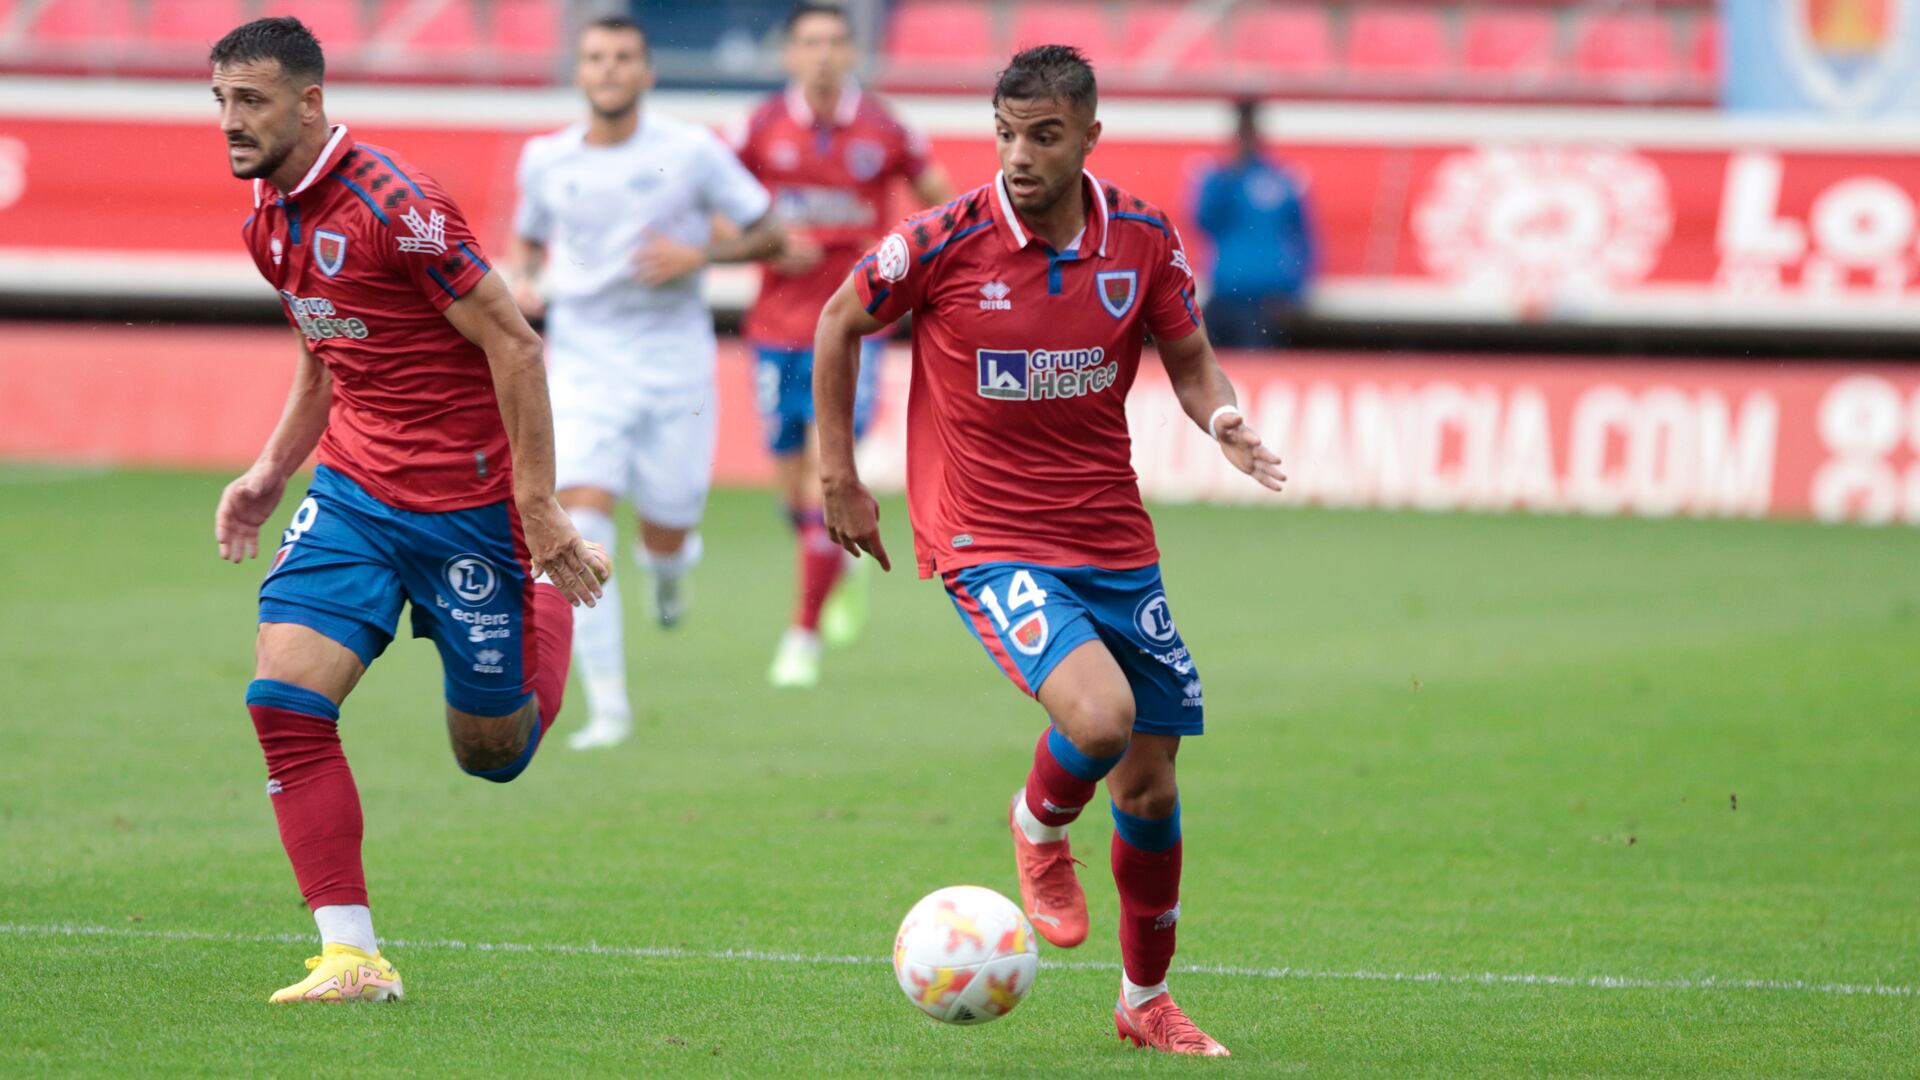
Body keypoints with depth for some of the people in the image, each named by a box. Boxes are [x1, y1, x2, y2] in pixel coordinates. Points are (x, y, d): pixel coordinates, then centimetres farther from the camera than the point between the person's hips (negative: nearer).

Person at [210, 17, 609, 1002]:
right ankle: (351, 956, -10)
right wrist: (272, 470, 12)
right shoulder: (268, 217, 6)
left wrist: (538, 510, -18)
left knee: (490, 753, 6)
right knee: (283, 697, -14)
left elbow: (516, 347, -18)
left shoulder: (392, 205, -21)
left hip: (465, 500, -7)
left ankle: (553, 609, 38)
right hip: (352, 488, 7)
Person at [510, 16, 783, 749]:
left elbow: (768, 234, 2)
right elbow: (528, 236, 22)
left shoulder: (692, 151, -5)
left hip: (673, 355, -1)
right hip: (584, 359, 1)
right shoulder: (546, 160, 3)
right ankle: (607, 708, -15)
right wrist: (523, 282, 0)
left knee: (665, 538, 6)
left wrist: (699, 254, -16)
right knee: (579, 523, -18)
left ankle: (668, 560, 48)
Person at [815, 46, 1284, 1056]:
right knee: (1100, 716, -28)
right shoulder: (943, 242, -12)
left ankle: (1146, 1002, 30)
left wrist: (1224, 421, -11)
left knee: (1150, 783, 8)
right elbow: (839, 323, 4)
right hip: (987, 542, -4)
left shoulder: (1143, 241, -3)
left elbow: (1189, 359, 11)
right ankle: (1039, 824, 8)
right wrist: (839, 476, 5)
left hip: (1113, 542, 4)